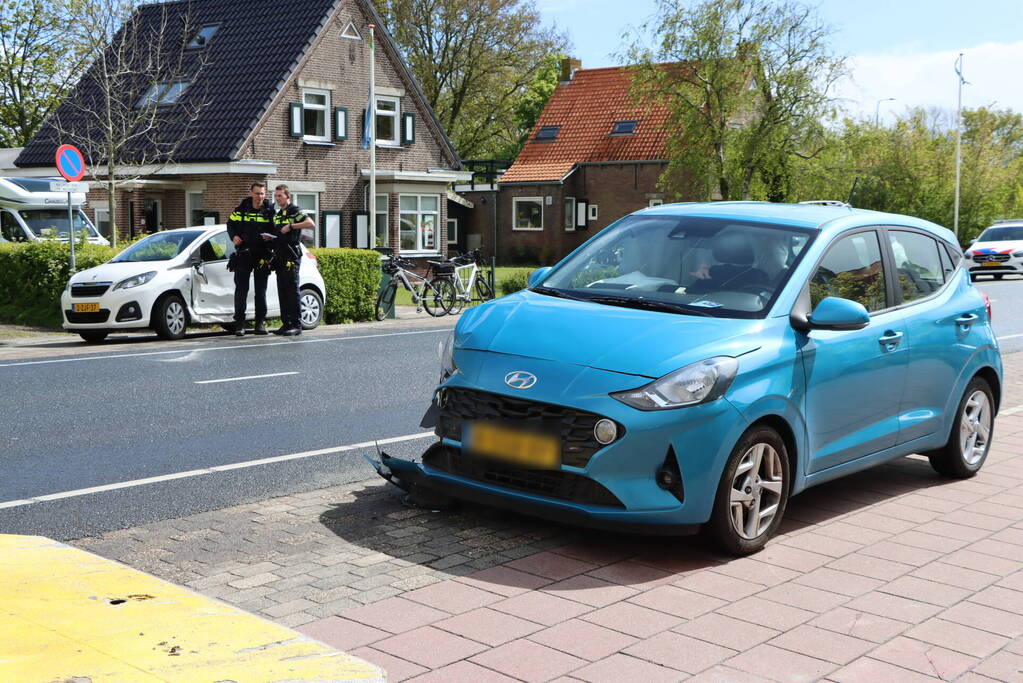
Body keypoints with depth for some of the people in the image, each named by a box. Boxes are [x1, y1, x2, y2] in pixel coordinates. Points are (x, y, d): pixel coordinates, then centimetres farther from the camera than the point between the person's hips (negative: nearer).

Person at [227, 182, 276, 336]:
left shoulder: (270, 210, 3)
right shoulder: (241, 209, 5)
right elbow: (230, 224, 17)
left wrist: (270, 237, -14)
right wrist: (233, 236, -2)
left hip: (263, 254, 0)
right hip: (244, 253, 0)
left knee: (261, 291, 6)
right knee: (241, 289, -1)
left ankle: (261, 323, 12)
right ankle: (239, 323, 1)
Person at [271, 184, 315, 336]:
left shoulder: (295, 211, -4)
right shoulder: (278, 215, 21)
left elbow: (311, 224, -19)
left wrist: (291, 226, -21)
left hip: (292, 257, -8)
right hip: (280, 258, 8)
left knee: (292, 291, -9)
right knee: (282, 292, 7)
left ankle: (296, 325, -8)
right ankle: (286, 324, 11)